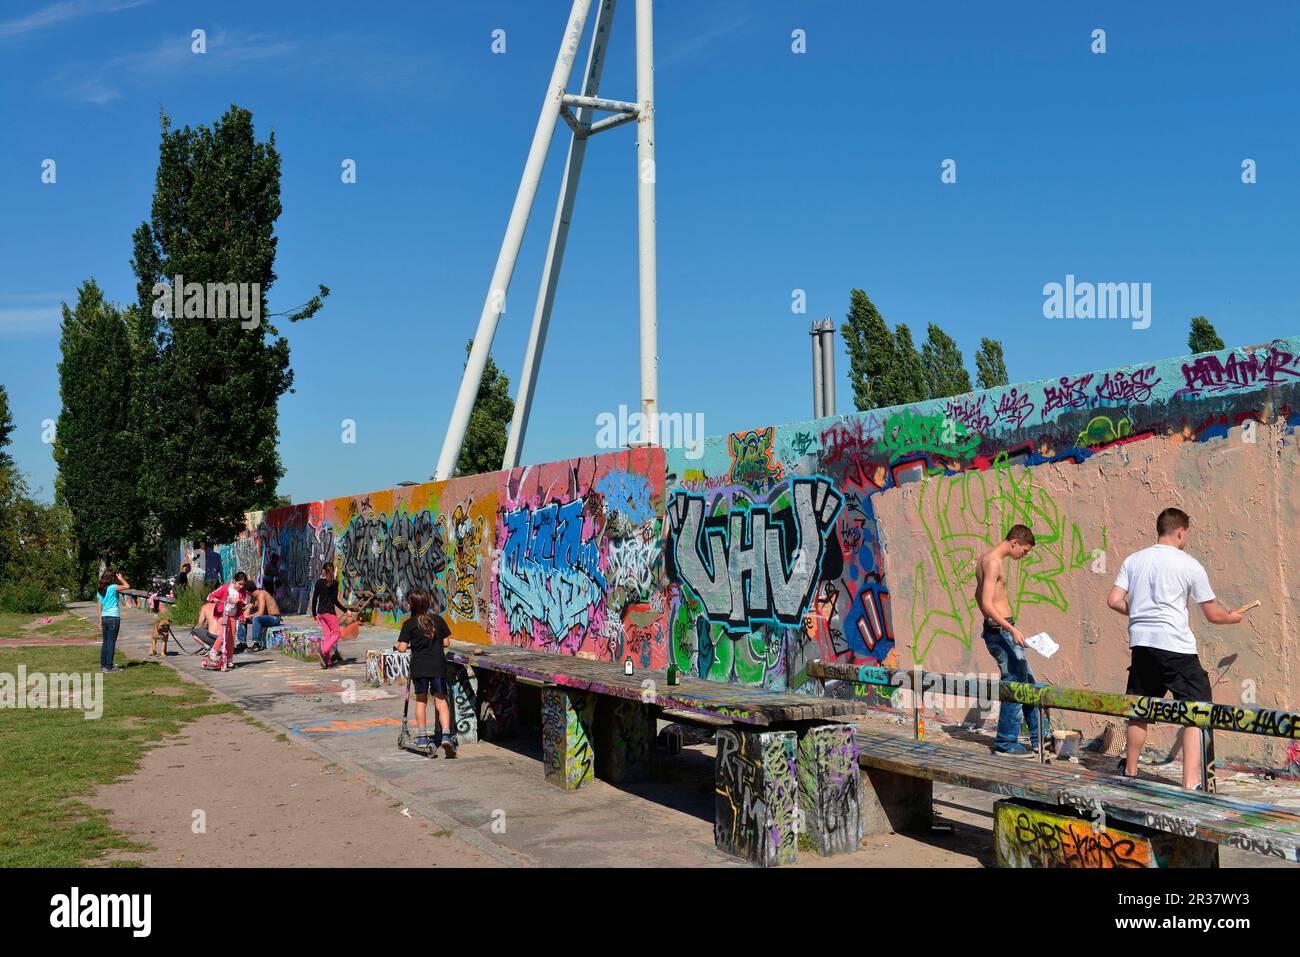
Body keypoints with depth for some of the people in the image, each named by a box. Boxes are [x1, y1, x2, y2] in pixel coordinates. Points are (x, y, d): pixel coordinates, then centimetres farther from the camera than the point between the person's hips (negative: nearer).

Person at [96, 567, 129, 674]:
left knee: (105, 642, 12)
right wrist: (121, 578, 4)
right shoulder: (113, 587, -11)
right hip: (114, 617, -7)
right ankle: (109, 667, -2)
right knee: (111, 642, -3)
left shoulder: (100, 590, 10)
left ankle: (103, 665, 15)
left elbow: (100, 608, 12)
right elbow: (127, 586, -11)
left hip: (104, 617, 7)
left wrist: (100, 622, 14)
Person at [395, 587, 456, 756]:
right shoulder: (438, 619, 3)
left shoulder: (409, 624, -5)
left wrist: (408, 645, 14)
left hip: (419, 666, -1)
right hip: (438, 666, 1)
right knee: (441, 700, 4)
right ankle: (446, 734, -13)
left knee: (421, 700, 15)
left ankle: (422, 737, 21)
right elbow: (446, 642, 8)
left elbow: (402, 647, -8)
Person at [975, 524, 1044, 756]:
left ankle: (1039, 738, 24)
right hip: (1000, 631, -10)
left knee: (1028, 682, 15)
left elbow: (979, 595, 26)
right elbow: (987, 604, -24)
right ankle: (1005, 744, 4)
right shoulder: (993, 562, -17)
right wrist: (1012, 629, -25)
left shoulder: (987, 558, 15)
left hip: (1000, 629, 10)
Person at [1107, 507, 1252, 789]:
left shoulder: (1133, 560, 10)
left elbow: (1114, 600, 5)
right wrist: (1233, 617, 26)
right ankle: (1191, 782, -11)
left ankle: (1130, 771, 31)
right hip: (1176, 647, -5)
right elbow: (1213, 615, 5)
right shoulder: (1190, 565, -1)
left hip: (1140, 645, 6)